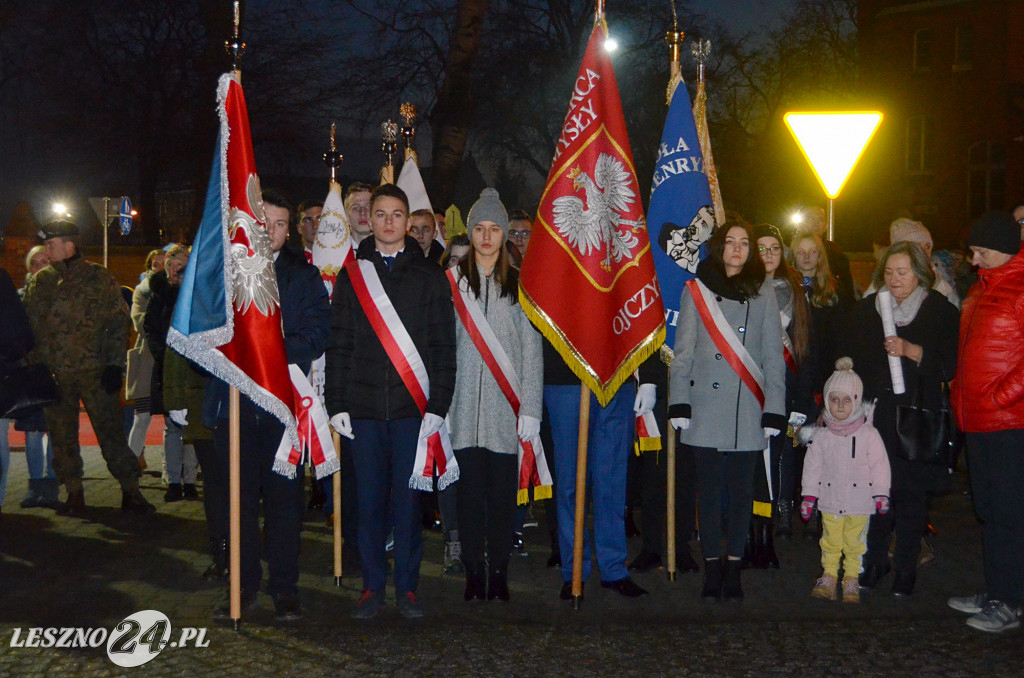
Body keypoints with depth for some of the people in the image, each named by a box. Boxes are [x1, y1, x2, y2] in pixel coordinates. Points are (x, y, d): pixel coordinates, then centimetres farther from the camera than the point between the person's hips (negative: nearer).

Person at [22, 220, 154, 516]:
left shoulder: (98, 277, 1)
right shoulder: (41, 281, 9)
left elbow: (118, 323, -1)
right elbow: (31, 326, 13)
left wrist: (114, 365, -8)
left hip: (95, 370, -3)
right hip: (55, 374, 3)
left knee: (111, 431, -3)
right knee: (62, 435, 7)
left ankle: (131, 492, 3)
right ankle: (74, 495, 18)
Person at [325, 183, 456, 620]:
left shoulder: (429, 277, 7)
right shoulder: (352, 275, 10)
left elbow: (444, 347, 3)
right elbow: (338, 345, 9)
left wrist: (438, 404, -6)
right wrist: (336, 403, 1)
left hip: (413, 408, -1)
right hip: (363, 409, 1)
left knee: (408, 500, 3)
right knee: (369, 501, 5)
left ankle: (407, 588, 14)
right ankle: (372, 587, 16)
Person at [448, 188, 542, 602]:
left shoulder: (519, 285, 6)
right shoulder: (452, 281, 7)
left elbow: (531, 350, 4)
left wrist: (530, 409, -2)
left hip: (505, 407, 0)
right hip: (465, 407, 0)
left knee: (502, 492, 2)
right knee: (469, 490, 3)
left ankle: (499, 574, 14)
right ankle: (473, 574, 13)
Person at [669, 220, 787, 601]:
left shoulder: (763, 295, 9)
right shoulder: (696, 290, 7)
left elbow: (773, 357, 7)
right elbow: (683, 351, 5)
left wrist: (773, 411, 0)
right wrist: (679, 404, -3)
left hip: (747, 412, 1)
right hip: (706, 408, -1)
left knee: (741, 490, 4)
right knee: (709, 489, 3)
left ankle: (733, 568, 14)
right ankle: (712, 566, 13)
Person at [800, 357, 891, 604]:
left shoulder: (869, 434, -2)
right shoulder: (821, 436, 4)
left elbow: (879, 465, 0)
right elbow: (812, 466, 7)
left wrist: (881, 494, -3)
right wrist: (808, 495, 4)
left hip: (859, 501, -2)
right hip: (830, 501, 2)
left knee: (854, 543, 4)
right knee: (830, 541, 6)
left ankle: (851, 581, 15)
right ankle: (828, 577, 16)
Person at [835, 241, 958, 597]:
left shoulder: (940, 311, 1)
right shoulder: (865, 309, 10)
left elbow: (950, 364, -6)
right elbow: (846, 354, 15)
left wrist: (911, 351, -19)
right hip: (874, 414, 2)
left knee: (910, 490, 2)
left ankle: (906, 568, 14)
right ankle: (874, 561, 16)